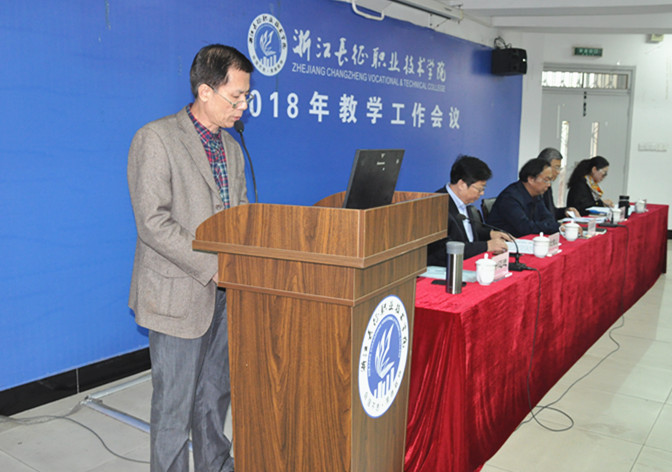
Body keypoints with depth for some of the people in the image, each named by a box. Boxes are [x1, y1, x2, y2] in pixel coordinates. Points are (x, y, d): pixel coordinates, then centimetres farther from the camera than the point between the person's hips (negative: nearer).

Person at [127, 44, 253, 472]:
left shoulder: (231, 147, 11)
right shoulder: (156, 139, -13)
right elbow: (153, 223, -20)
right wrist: (217, 267, -21)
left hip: (225, 292, 7)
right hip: (179, 294, -7)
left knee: (216, 393, 20)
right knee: (175, 404, 5)